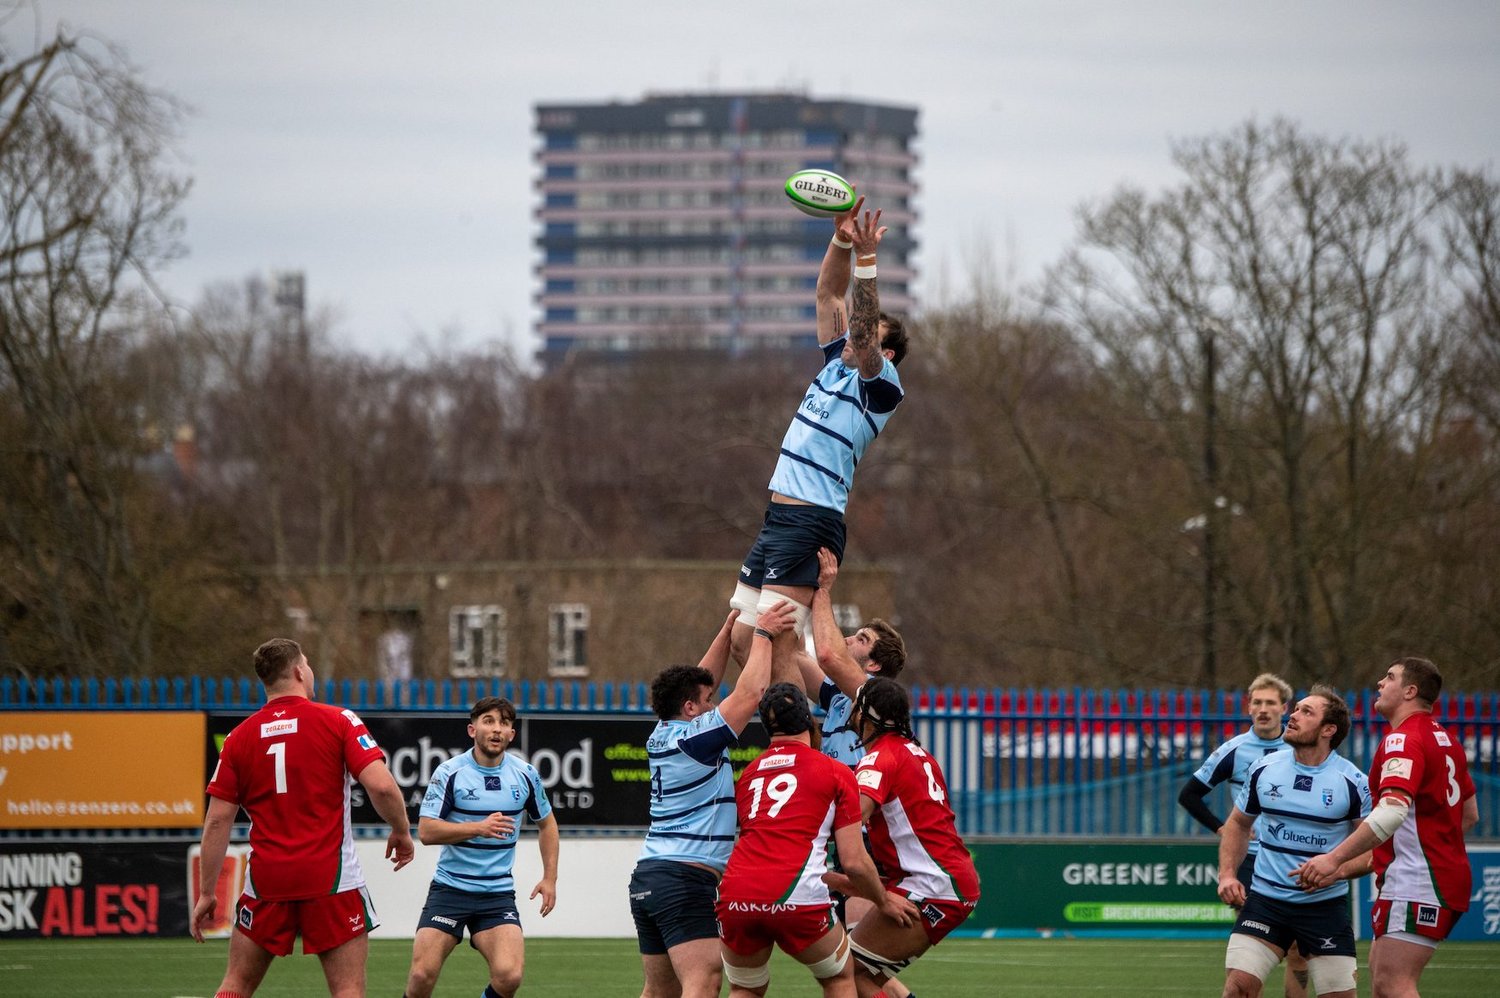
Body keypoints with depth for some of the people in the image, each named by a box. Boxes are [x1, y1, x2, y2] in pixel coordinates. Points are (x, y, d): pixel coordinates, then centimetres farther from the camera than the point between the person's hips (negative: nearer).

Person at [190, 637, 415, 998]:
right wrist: (401, 832, 5)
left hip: (266, 884, 3)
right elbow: (381, 786, -13)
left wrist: (206, 893, 9)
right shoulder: (338, 721, -3)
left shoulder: (240, 737, 6)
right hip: (333, 881, -3)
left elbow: (217, 822, 4)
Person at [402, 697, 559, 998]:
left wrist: (550, 877, 10)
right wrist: (479, 828, -23)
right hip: (449, 890, -2)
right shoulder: (449, 773, -7)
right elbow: (426, 831, -12)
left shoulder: (525, 775, 2)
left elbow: (546, 824, 19)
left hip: (498, 894, 2)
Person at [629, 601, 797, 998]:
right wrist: (762, 634, 0)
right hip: (687, 877, -9)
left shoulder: (660, 738, 12)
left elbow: (699, 682, 24)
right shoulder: (696, 739, -11)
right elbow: (752, 692, -11)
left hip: (647, 876, 9)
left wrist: (730, 629, 21)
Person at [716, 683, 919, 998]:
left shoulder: (748, 774, 20)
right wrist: (884, 901, 24)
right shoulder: (836, 773, 9)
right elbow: (854, 863, 5)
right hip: (797, 900, -3)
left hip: (735, 898, 3)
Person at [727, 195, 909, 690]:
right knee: (743, 642, 7)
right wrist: (841, 241, 2)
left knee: (774, 651, -16)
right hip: (778, 518, 9)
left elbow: (862, 335, -22)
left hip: (811, 524, -9)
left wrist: (866, 259, -28)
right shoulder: (835, 365, 17)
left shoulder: (880, 386, -5)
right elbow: (829, 294, 17)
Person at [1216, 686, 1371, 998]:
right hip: (1265, 899, 2)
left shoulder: (1353, 782, -9)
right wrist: (1227, 875, 3)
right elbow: (1238, 823, 16)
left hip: (1326, 905, -2)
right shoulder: (1263, 769, 1)